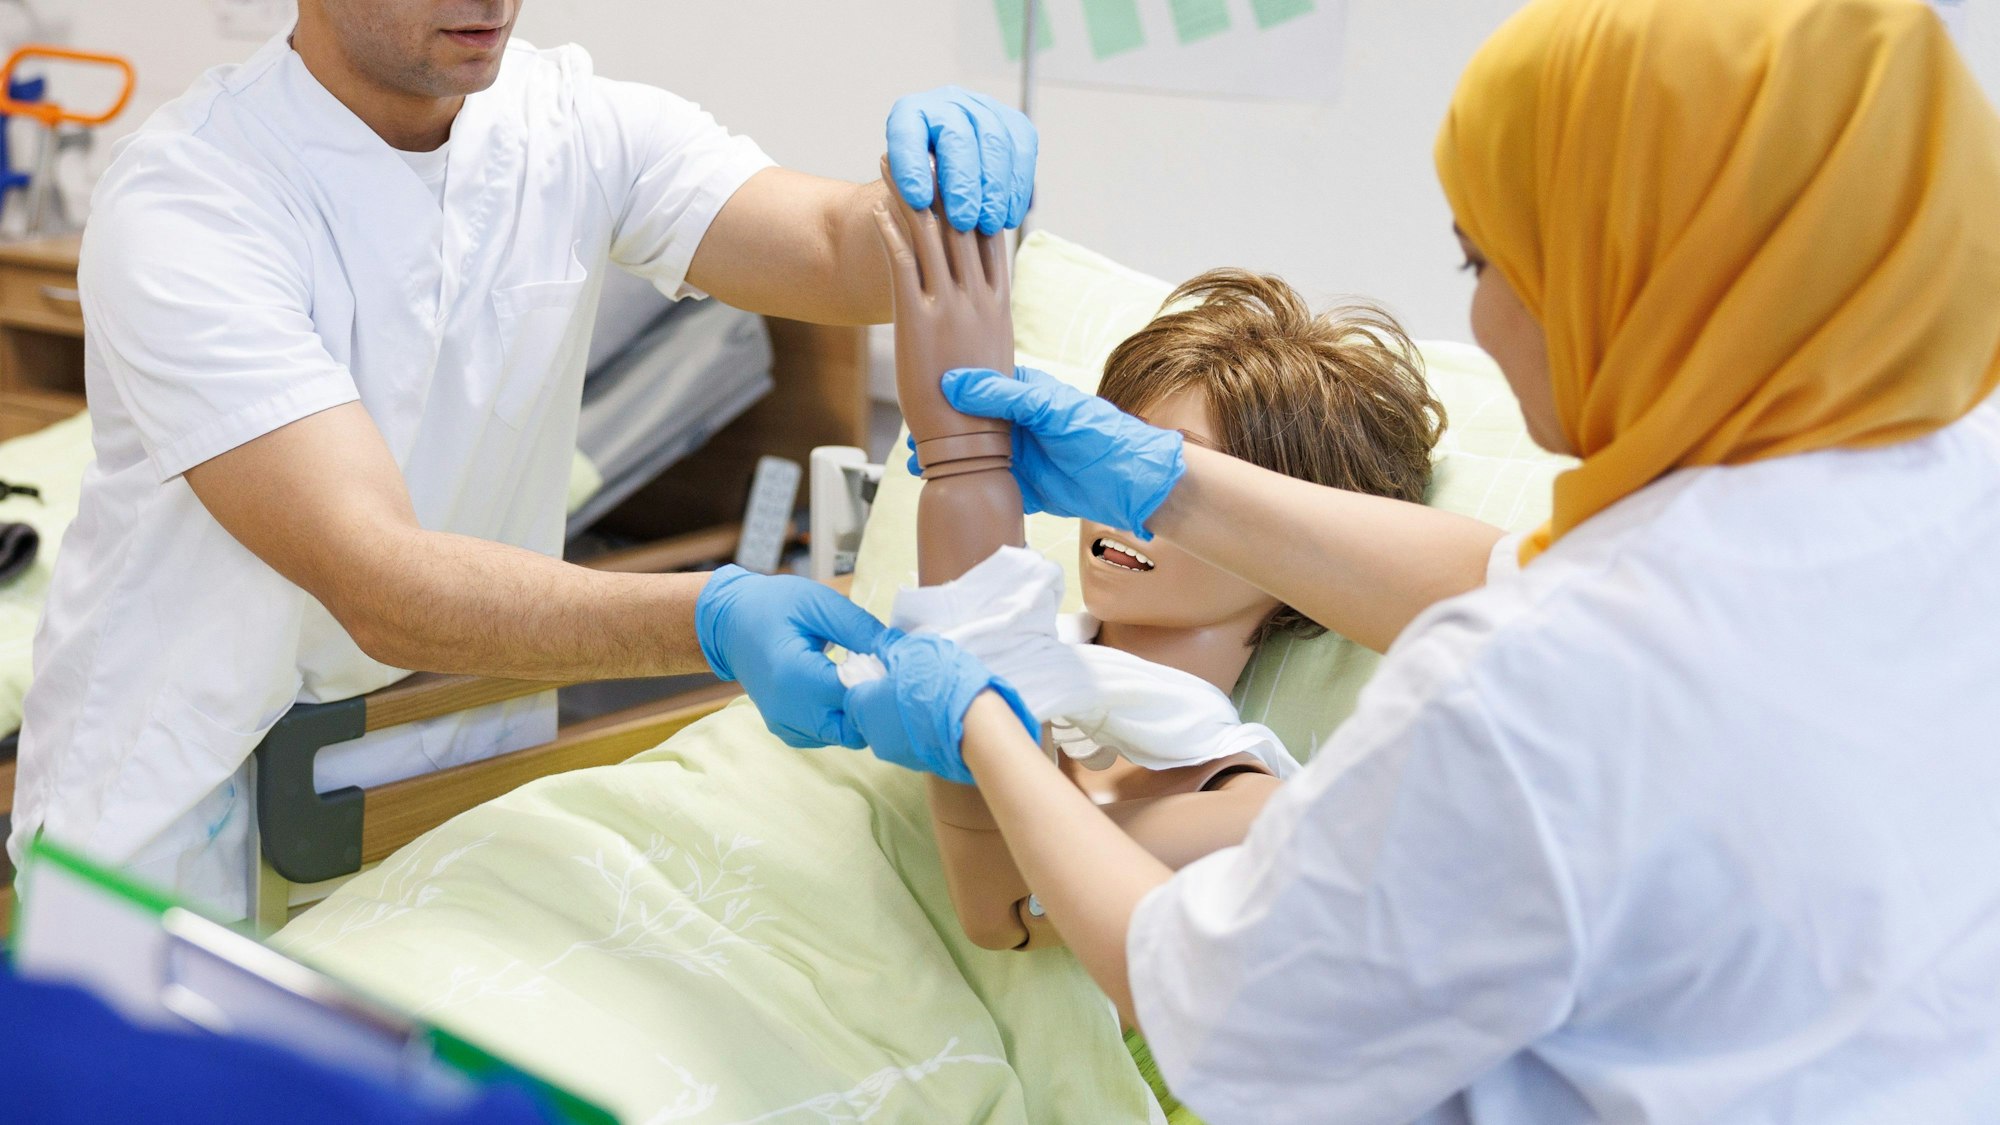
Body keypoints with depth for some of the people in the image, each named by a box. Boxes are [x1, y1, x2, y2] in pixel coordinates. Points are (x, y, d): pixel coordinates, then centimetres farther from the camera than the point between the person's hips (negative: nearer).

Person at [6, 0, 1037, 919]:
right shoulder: (177, 202, -22)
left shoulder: (573, 128, -4)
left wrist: (943, 189, -38)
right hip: (188, 803, -4)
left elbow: (840, 253, -13)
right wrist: (713, 620, -46)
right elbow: (377, 586, -32)